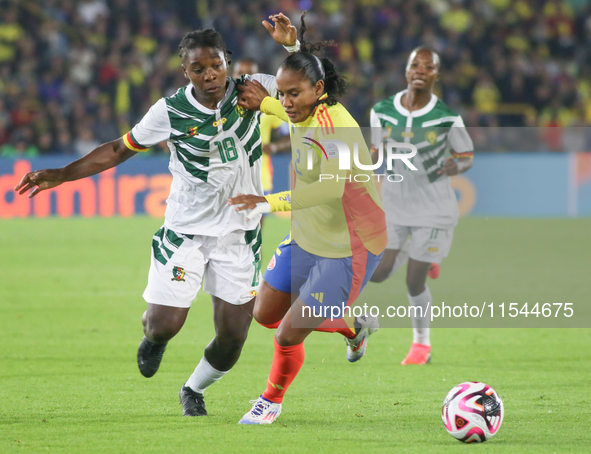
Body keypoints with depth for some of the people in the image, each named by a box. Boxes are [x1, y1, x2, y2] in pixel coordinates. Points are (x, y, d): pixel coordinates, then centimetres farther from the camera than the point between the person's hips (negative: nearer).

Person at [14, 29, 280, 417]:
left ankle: (194, 391, 31)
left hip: (239, 234, 1)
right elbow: (120, 149, 2)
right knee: (163, 325, -8)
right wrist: (61, 175, -1)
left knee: (233, 337, -1)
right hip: (185, 231, -1)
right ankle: (154, 339, 33)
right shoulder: (171, 111, -10)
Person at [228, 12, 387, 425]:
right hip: (308, 239, 9)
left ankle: (272, 401, 23)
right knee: (265, 314, 19)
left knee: (289, 336, -7)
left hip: (346, 252, -9)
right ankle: (351, 325, 39)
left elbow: (334, 184, -46)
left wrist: (271, 202, -53)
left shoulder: (333, 123, -31)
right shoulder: (308, 114, -5)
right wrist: (264, 103, 16)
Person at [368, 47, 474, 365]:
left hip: (433, 207, -3)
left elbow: (467, 157, 1)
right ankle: (410, 256, 32)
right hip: (393, 204, 3)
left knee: (414, 282, -3)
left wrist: (456, 166, -21)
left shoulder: (447, 117, -10)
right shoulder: (382, 111, -3)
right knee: (377, 273, -3)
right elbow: (375, 155, 9)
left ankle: (421, 341, 21)